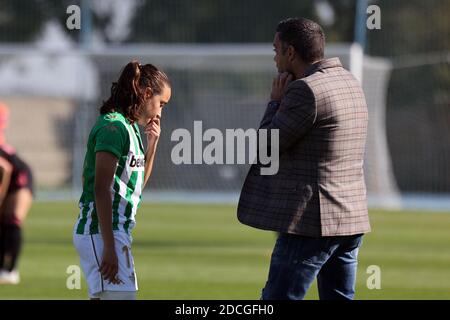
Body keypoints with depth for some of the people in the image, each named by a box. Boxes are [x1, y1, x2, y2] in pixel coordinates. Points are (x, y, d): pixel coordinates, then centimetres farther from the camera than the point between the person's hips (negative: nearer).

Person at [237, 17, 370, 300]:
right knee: (339, 298, 12)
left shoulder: (305, 90, -16)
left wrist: (275, 102, 2)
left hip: (313, 223, -9)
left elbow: (264, 147, -9)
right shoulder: (350, 83, 13)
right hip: (352, 217, 9)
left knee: (278, 298, -5)